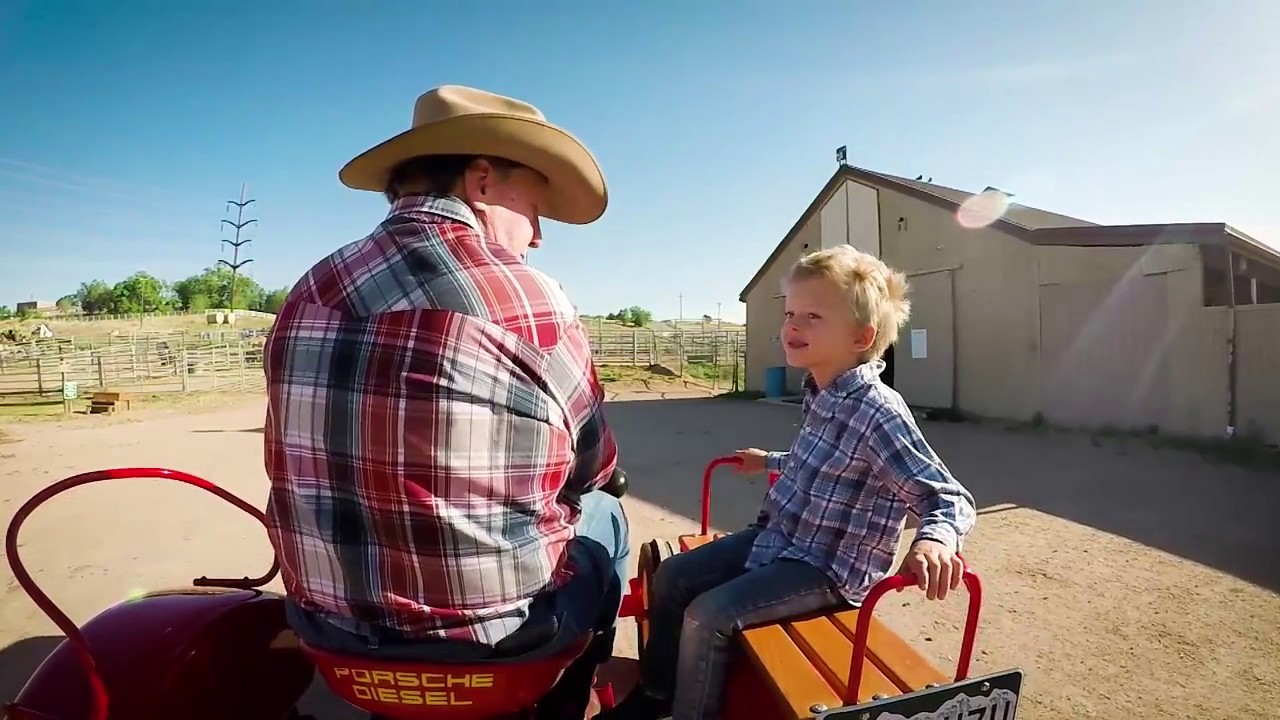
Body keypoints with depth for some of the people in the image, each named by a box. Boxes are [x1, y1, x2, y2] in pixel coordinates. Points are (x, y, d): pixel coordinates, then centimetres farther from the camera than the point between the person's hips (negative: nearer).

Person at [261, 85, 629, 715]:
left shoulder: (308, 292, 0)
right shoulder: (528, 303, -19)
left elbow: (323, 463, 9)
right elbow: (592, 467, -6)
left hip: (329, 624, 6)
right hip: (492, 634, -5)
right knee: (604, 514, 22)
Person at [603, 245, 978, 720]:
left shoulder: (878, 412, -25)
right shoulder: (821, 394, 1)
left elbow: (950, 499, -22)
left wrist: (934, 539, -44)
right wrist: (771, 462, 34)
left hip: (827, 569, -8)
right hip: (776, 536, 9)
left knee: (708, 615, -19)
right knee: (672, 577, 8)